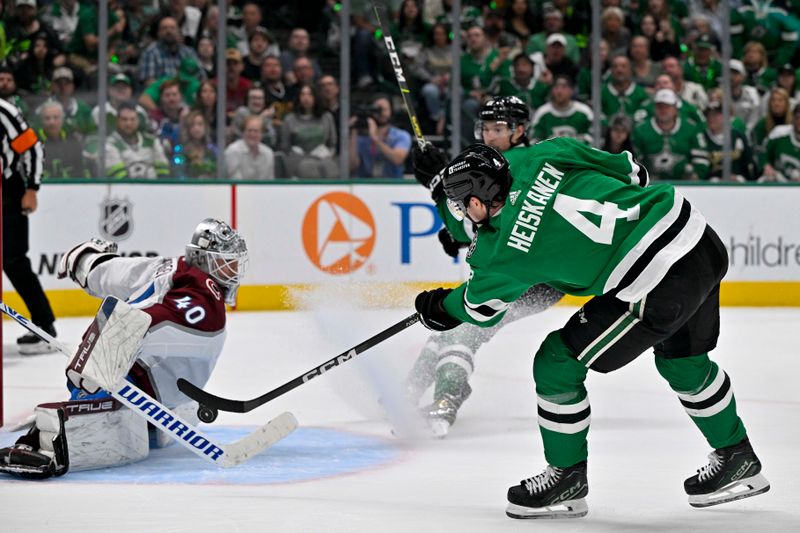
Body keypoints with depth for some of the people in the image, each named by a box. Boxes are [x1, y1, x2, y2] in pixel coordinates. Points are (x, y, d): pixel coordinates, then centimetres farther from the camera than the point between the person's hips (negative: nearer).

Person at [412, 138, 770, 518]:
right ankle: (737, 460, 47)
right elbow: (629, 171, 14)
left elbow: (482, 309, 13)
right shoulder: (540, 157, 4)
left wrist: (437, 307, 33)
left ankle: (566, 475, 21)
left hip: (659, 291, -8)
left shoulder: (502, 253, -8)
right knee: (682, 361, 31)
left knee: (557, 362, 5)